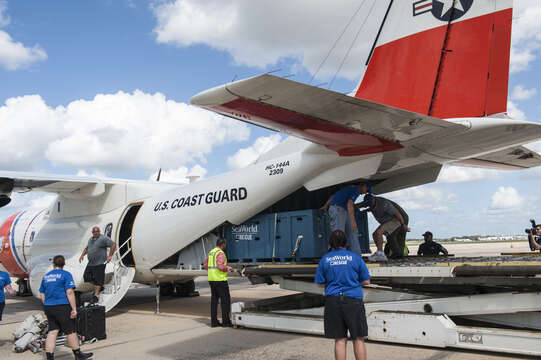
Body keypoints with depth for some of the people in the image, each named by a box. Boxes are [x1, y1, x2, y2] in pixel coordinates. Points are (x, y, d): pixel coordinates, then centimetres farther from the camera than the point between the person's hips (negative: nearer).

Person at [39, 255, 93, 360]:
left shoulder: (46, 276, 12)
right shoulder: (66, 274, -7)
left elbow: (42, 294, 16)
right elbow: (69, 292, -15)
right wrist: (74, 309, -14)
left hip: (48, 308, 6)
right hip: (62, 307, -6)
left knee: (52, 332, 8)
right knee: (70, 331, 5)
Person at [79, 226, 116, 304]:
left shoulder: (104, 238, -7)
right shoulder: (90, 239, 18)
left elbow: (113, 245, -12)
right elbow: (86, 248, 32)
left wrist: (110, 256, -15)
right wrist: (82, 255, 16)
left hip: (99, 263, -8)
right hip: (90, 263, 8)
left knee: (98, 280, -7)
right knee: (86, 277, 9)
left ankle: (96, 295, -1)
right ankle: (100, 287, 26)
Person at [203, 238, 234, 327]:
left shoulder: (211, 252, 14)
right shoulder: (220, 253, -14)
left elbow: (205, 265, 20)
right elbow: (221, 266, -25)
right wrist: (229, 268, -9)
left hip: (211, 279, 9)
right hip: (220, 280, -9)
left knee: (214, 300, 10)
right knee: (225, 300, -1)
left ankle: (214, 321, 11)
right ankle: (226, 321, 1)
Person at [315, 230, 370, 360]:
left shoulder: (325, 259, 3)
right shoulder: (355, 257, -1)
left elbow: (320, 283, 7)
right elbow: (366, 281, 3)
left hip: (333, 301, 2)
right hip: (353, 300, -2)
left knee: (340, 340, 7)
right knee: (358, 339, 7)